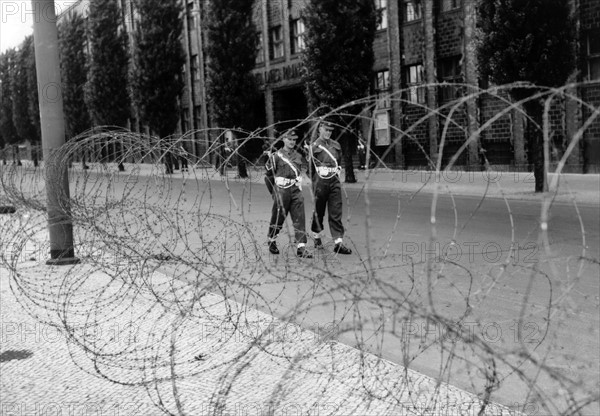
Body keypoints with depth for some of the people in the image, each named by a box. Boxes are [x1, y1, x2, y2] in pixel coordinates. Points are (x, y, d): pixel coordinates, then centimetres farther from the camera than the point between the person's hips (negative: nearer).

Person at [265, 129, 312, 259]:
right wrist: (274, 193, 4)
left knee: (299, 219, -4)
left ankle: (301, 247, -5)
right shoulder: (276, 156, -3)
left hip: (296, 190, 4)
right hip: (282, 190, -4)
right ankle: (271, 242, 28)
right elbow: (268, 175, 2)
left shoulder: (298, 156, 12)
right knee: (278, 218, 6)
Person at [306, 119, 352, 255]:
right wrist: (315, 183, -1)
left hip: (335, 181, 3)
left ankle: (339, 243, -5)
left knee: (336, 213, -3)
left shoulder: (336, 145, 14)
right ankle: (317, 238, 27)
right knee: (319, 211, 8)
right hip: (320, 181, -3)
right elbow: (310, 166, 2)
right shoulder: (314, 146, 2)